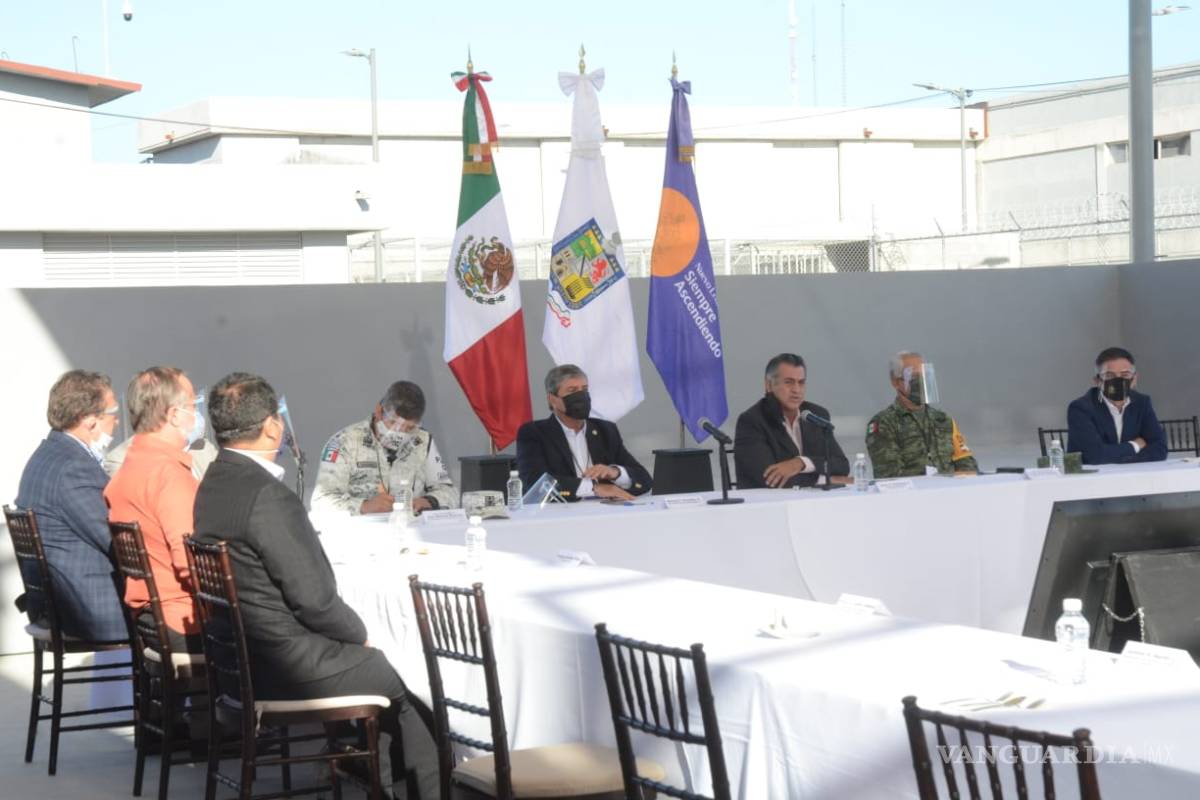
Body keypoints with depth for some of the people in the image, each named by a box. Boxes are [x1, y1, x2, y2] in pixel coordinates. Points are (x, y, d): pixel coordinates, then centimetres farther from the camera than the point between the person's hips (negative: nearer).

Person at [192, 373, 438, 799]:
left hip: (244, 652, 9)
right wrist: (360, 634, -4)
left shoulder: (213, 483, 3)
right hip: (292, 665, -8)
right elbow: (313, 597, -22)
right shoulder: (267, 496, -25)